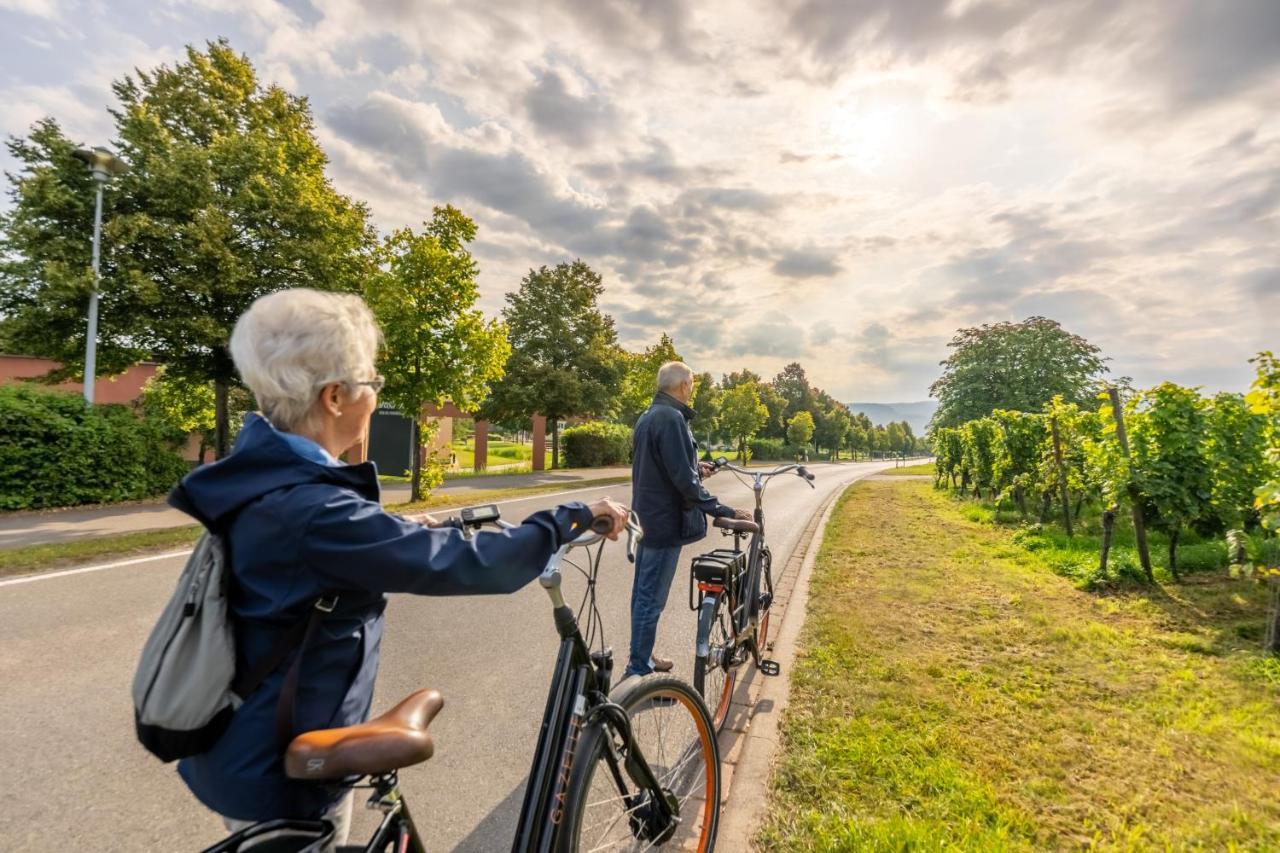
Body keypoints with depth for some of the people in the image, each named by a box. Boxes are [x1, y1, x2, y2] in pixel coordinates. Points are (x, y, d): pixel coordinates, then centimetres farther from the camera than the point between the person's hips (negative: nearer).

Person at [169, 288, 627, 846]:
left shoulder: (258, 479, -3)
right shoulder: (312, 511, -34)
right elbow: (469, 565, -35)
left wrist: (402, 533, 19)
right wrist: (577, 517, -24)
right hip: (285, 775, -9)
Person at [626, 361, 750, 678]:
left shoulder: (647, 417, 11)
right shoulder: (671, 418, -20)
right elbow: (683, 479, -25)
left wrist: (695, 468, 26)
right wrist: (722, 510, -19)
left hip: (647, 516, 10)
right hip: (665, 520, -10)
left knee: (643, 592, 19)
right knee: (651, 598, 0)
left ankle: (641, 657, 34)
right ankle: (638, 671, 11)